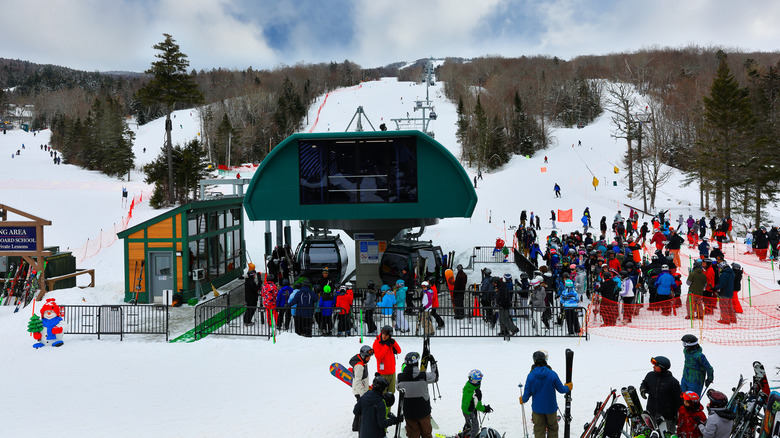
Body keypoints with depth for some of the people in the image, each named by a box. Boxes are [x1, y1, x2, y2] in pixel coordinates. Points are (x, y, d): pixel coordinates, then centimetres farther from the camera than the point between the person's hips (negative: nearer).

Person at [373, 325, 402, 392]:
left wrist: (394, 343, -12)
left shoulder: (390, 341, 2)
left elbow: (398, 351, 4)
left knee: (391, 392, 16)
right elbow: (378, 356, -22)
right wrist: (386, 346, -23)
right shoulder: (377, 343, -12)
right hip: (383, 373, -5)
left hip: (392, 371, 5)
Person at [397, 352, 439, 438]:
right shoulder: (424, 376, -21)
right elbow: (435, 377, 0)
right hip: (423, 411, -1)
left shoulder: (400, 377, -16)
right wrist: (433, 362, 9)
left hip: (409, 411, 1)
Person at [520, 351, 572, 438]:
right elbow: (561, 389, -4)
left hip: (537, 408, 0)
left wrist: (523, 400, 16)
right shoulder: (553, 374, -15)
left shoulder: (531, 376, -13)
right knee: (553, 428, 18)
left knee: (539, 431, 13)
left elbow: (527, 393, -6)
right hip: (551, 407, 0)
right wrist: (568, 387, 18)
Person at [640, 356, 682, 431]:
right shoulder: (650, 376, -1)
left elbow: (679, 399, -8)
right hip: (651, 414, 4)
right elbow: (644, 384, 18)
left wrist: (677, 415, -6)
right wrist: (643, 389, -6)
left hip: (667, 416, -4)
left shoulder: (673, 382, -14)